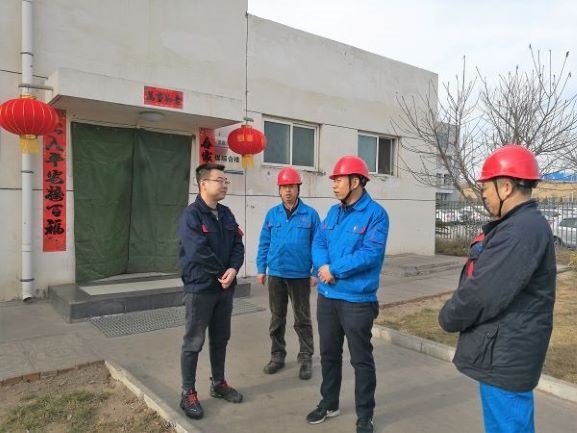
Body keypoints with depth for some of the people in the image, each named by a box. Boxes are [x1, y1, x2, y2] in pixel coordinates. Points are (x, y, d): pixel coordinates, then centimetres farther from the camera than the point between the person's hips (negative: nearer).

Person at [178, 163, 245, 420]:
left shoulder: (226, 214, 9)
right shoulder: (191, 215, -14)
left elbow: (238, 245, 3)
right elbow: (198, 252, -22)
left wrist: (233, 269, -15)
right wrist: (222, 272, -11)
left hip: (225, 288, 7)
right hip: (200, 288, -7)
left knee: (221, 339, 17)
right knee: (194, 343, 5)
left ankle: (219, 384, 33)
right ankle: (188, 393, 19)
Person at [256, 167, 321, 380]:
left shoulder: (310, 214, -6)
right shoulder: (272, 214, 2)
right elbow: (264, 244, 5)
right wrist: (261, 269, 2)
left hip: (300, 275, -2)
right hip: (276, 274, 3)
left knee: (302, 319, 9)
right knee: (277, 318, 14)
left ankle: (306, 358, 23)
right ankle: (277, 355, 29)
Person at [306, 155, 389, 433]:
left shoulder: (375, 214, -13)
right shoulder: (333, 212, 8)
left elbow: (370, 254, -22)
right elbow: (318, 243, 5)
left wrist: (334, 269, -18)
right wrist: (323, 266, -16)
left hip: (358, 300, -6)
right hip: (327, 297, 7)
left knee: (361, 360, 8)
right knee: (329, 354, 20)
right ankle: (329, 404, 40)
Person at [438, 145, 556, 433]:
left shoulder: (522, 230, -24)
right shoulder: (517, 225, 12)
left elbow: (484, 292, -27)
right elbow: (482, 282, 15)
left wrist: (448, 318, -9)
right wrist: (455, 316, 5)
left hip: (505, 354, -10)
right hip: (503, 350, 10)